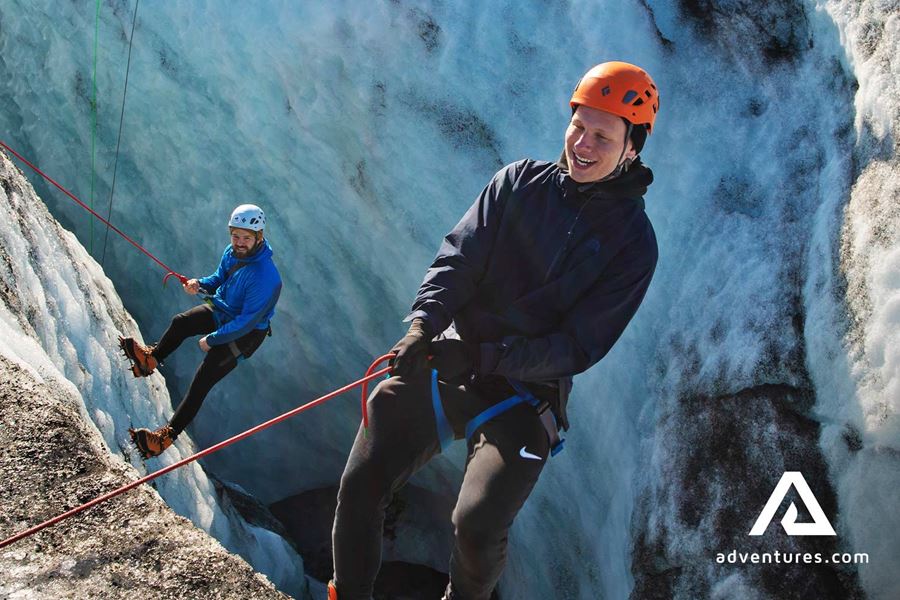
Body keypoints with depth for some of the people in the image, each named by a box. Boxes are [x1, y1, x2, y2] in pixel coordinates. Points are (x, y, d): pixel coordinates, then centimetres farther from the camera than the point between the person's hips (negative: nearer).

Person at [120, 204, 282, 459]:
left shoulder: (265, 278, -35)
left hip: (245, 333, -8)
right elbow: (220, 278, 10)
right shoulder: (232, 252, -11)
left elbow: (246, 322, -30)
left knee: (201, 381, -12)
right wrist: (201, 284, -13)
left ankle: (168, 435, -7)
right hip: (222, 310, 8)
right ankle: (151, 358, 28)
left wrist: (212, 339, -21)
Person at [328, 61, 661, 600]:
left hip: (524, 395, -3)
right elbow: (459, 256, -1)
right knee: (360, 486, -5)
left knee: (477, 526, -20)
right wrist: (425, 323, -20)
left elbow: (579, 348, -11)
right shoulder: (521, 180, 5)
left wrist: (486, 356, -22)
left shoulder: (633, 242, -6)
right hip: (444, 360, 4)